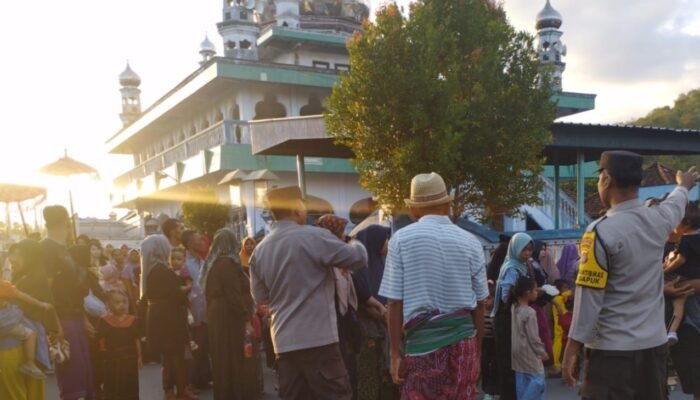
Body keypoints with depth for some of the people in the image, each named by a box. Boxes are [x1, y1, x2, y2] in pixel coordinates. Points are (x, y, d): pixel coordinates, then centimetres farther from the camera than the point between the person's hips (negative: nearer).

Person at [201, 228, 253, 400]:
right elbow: (234, 296, -20)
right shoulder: (227, 264, -15)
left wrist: (212, 314, 20)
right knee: (233, 359, -3)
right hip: (229, 317, -9)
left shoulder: (213, 263, 14)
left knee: (221, 358, 13)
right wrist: (246, 318, -16)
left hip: (216, 316, 9)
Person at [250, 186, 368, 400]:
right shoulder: (314, 237, -11)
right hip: (318, 339, -6)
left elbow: (260, 297, 15)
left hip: (284, 342, 6)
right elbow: (358, 258, -3)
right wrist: (355, 243, 18)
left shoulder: (260, 250, 7)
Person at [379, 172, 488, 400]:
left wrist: (395, 352, 0)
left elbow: (395, 303, -8)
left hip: (421, 341, -3)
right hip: (463, 340, 3)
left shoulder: (402, 239, -6)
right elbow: (479, 304, 6)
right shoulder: (470, 242, 1)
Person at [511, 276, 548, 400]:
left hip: (517, 351, 9)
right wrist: (542, 351, -5)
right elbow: (533, 337, -17)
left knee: (521, 380, 12)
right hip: (528, 352, -8)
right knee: (538, 379, 0)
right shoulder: (530, 312, -19)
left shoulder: (513, 309, 5)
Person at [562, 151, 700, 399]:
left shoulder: (601, 232, -16)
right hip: (655, 344, 7)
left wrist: (572, 347, -9)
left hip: (612, 349, -6)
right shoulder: (660, 219, 3)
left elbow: (589, 297, -16)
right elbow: (677, 204, 29)